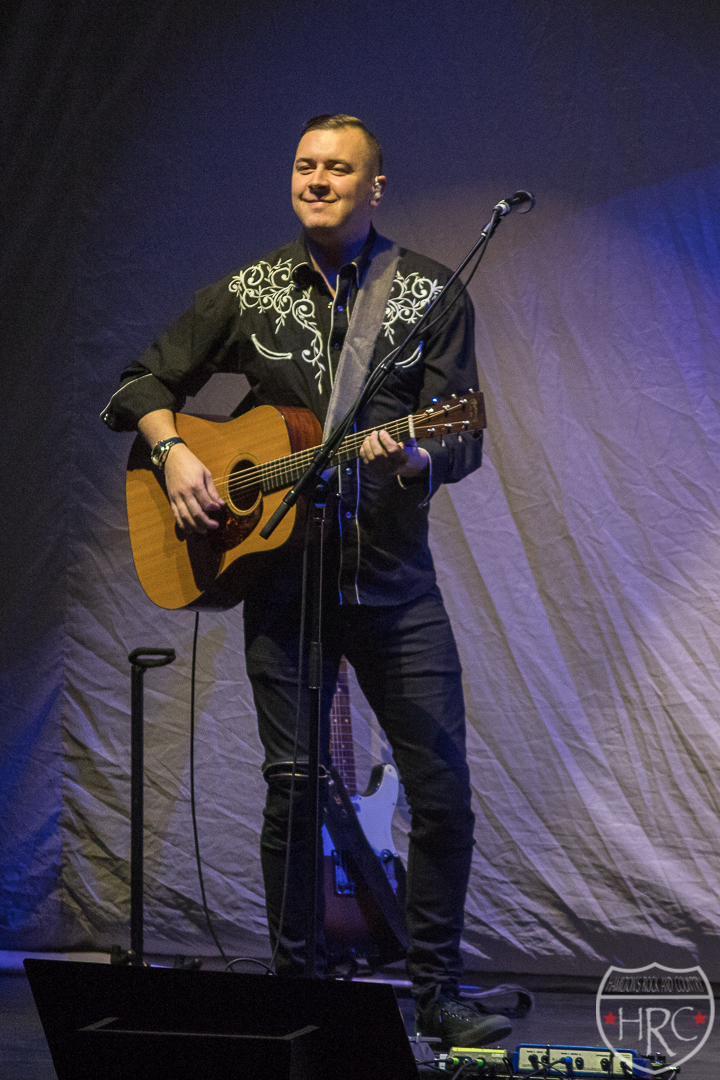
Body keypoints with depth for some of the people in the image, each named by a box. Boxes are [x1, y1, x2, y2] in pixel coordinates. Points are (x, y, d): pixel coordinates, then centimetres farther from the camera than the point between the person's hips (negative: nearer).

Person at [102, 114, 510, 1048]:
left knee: (442, 783, -3)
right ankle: (295, 988, 15)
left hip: (393, 577, 0)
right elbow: (142, 386, 14)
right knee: (293, 787, 3)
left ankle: (436, 991, 11)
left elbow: (464, 439, -4)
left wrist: (415, 458, -26)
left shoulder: (429, 292, 2)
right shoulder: (248, 293, 6)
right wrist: (174, 454, -6)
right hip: (283, 574, 1)